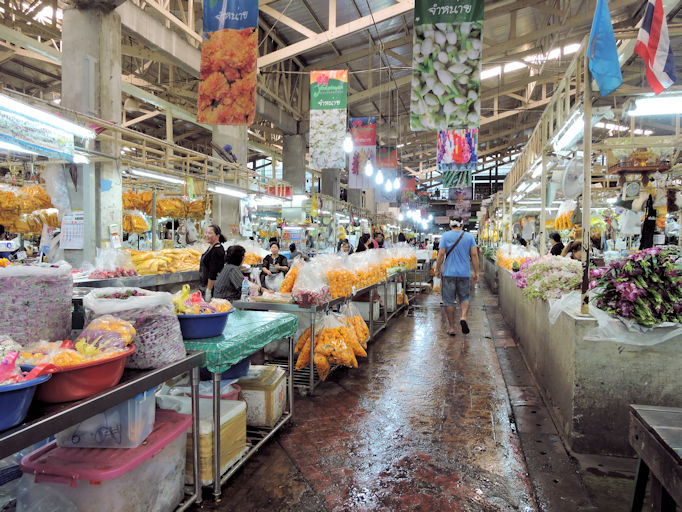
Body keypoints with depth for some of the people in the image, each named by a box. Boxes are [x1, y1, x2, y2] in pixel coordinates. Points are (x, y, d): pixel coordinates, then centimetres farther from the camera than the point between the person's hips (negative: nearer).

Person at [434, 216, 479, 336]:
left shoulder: (445, 236, -1)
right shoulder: (469, 236, 4)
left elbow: (441, 254, -6)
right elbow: (474, 255, 1)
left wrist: (437, 269, 4)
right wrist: (476, 273, 6)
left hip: (449, 273, -1)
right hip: (465, 273, 2)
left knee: (449, 301, 5)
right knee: (464, 298, 15)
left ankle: (451, 328, 9)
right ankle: (463, 317, -11)